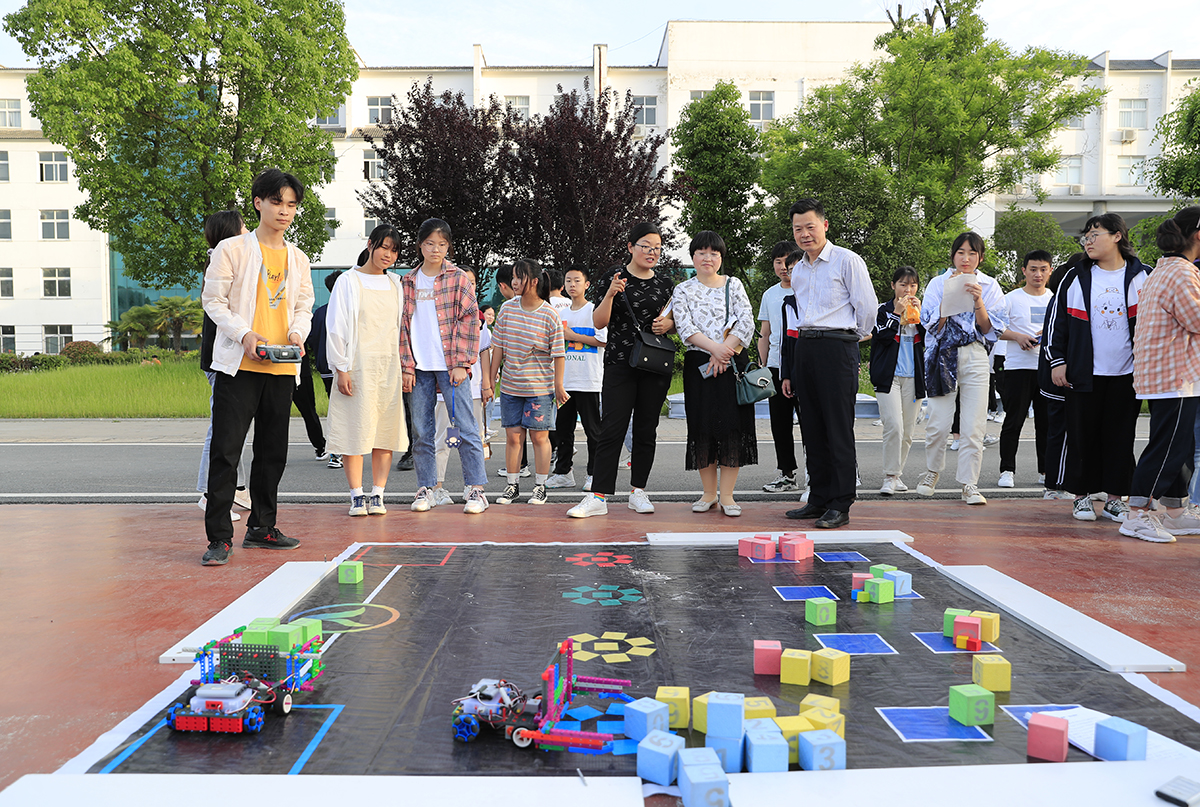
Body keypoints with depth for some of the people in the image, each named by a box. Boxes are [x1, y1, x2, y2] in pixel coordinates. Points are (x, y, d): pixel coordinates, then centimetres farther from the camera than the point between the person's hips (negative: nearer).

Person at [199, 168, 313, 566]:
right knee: (226, 451, -7)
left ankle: (261, 528, 23)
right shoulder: (232, 249, 0)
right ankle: (220, 537, -2)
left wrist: (297, 332, -4)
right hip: (238, 366, -5)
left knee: (273, 452, 10)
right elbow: (213, 300, -2)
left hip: (281, 369, 5)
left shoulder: (299, 258, 14)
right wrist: (244, 334, -16)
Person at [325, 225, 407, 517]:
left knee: (386, 430, 2)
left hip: (389, 367, 4)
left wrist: (404, 367, 10)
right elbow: (336, 327, -3)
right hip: (358, 367, -4)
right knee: (356, 429, -3)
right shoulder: (349, 281, 1)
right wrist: (341, 368, -9)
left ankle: (377, 495, 8)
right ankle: (357, 495, 5)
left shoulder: (395, 284, 14)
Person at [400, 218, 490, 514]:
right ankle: (425, 487, 16)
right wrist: (406, 366, 2)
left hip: (450, 365, -3)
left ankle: (476, 489, 1)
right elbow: (403, 325, 11)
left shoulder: (459, 278, 2)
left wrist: (462, 363, -9)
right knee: (421, 430, 6)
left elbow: (470, 321, -2)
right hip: (420, 367, 4)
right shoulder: (408, 282, 12)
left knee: (465, 427, -5)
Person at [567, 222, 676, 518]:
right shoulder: (614, 276, 1)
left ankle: (638, 492, 18)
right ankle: (598, 496, -5)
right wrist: (610, 294, -18)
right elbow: (599, 322, -3)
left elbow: (675, 322, 19)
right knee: (611, 430, -7)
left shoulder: (665, 282, 10)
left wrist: (667, 324, -3)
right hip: (619, 363, -3)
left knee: (646, 431, 7)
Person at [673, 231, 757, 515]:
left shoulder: (734, 285, 9)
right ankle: (709, 492, 13)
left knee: (732, 425, -4)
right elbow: (684, 327, -6)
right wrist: (715, 347, -19)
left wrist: (724, 354, -12)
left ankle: (726, 495, 3)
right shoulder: (683, 291, 8)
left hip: (732, 363, 0)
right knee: (702, 426, 1)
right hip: (698, 365, 0)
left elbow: (746, 323, -1)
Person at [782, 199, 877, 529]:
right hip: (804, 347, 7)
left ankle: (840, 505, -2)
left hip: (837, 346, -7)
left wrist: (855, 336, 10)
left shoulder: (847, 260, -4)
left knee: (839, 429, -7)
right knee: (812, 429, 8)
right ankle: (819, 499, 16)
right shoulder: (798, 270, 18)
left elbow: (867, 305, -3)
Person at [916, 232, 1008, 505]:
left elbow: (992, 329, 4)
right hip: (943, 357, -1)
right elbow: (932, 325, -1)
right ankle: (932, 470, 22)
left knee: (974, 426, -4)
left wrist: (978, 303, -11)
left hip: (976, 358, 1)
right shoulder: (938, 284, 8)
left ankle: (969, 484, 5)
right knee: (938, 424, -4)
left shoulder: (989, 286, 10)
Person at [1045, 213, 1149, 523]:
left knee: (1121, 436, 5)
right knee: (1082, 435, 3)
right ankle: (1082, 496, 14)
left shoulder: (1141, 276, 5)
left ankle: (1114, 498, 15)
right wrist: (1057, 361, 0)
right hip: (1084, 374, 0)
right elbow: (1056, 322, 6)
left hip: (1126, 375, 0)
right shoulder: (1075, 278, 5)